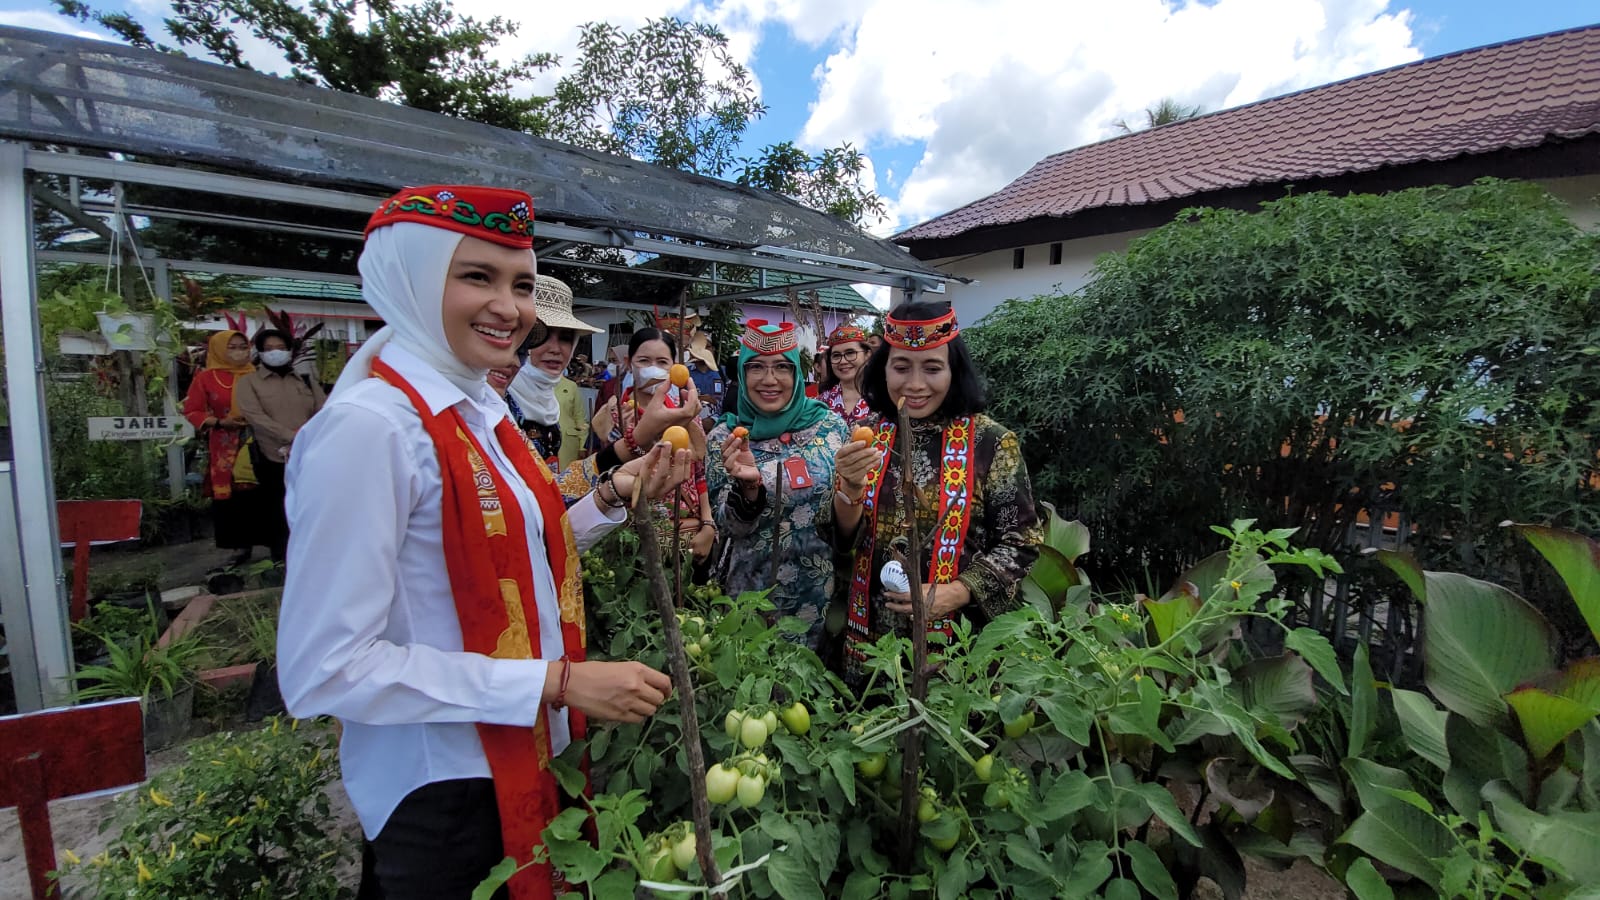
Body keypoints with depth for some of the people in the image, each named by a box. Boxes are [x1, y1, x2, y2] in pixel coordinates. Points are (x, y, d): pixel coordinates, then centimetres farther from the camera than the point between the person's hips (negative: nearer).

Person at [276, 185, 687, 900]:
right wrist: (557, 682, -25)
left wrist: (613, 497, -4)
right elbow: (324, 671, -24)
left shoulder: (478, 407, 3)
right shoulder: (369, 423, -23)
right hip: (444, 790, -8)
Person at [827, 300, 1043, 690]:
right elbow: (845, 541, -3)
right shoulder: (866, 438, -2)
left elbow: (1021, 540, -6)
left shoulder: (990, 441, -11)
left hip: (959, 636, -2)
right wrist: (851, 489, -23)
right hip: (872, 636, 3)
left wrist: (956, 593, -19)